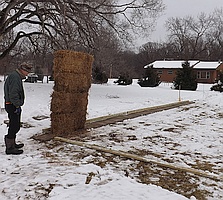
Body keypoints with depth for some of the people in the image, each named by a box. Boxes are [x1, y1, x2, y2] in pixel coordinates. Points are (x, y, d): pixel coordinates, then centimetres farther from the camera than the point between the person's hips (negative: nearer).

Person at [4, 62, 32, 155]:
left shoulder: (17, 76, 18)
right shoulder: (15, 77, -17)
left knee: (14, 126, 19)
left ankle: (12, 144, 31)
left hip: (11, 105, 11)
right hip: (12, 105, -11)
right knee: (15, 126, -7)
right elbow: (13, 94, -24)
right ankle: (9, 148, -1)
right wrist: (17, 105, -22)